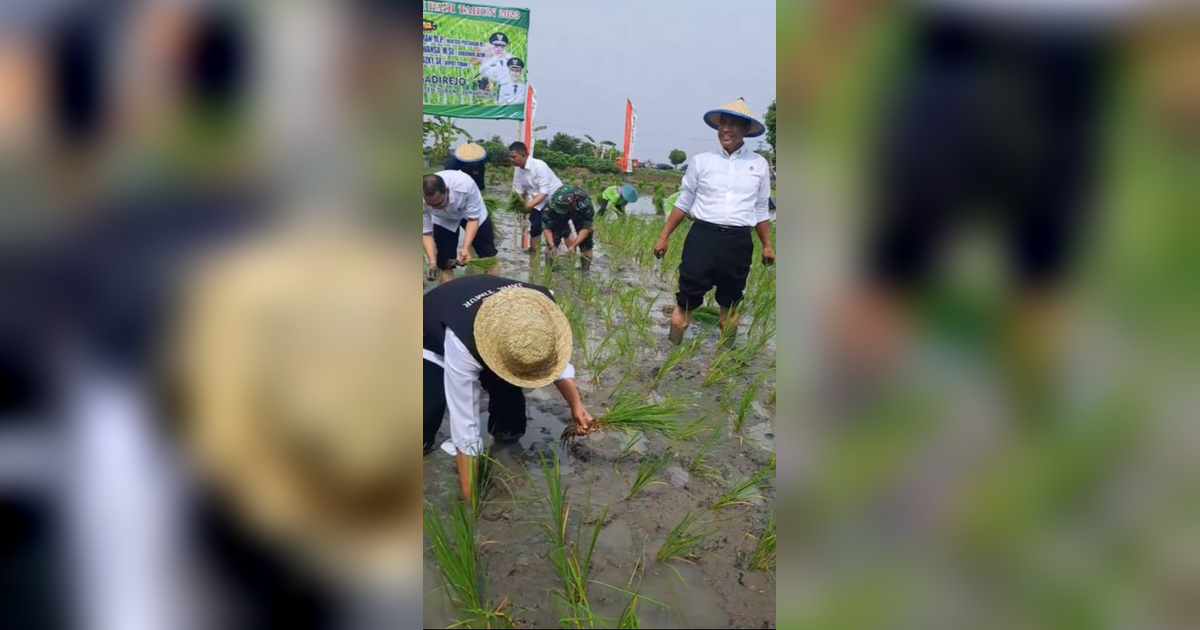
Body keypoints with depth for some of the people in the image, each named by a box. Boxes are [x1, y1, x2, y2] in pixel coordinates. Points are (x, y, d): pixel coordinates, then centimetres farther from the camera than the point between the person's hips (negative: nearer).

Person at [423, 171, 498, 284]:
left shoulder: (465, 185, -44)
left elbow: (473, 218, -30)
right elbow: (426, 233, -24)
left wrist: (466, 248, -42)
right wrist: (432, 262, -36)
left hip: (472, 212, -1)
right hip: (443, 219, 1)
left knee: (488, 254, 6)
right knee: (444, 261, -5)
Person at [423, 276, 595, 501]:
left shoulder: (542, 304, -35)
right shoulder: (460, 343, -48)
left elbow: (555, 354, -13)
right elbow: (464, 424, -41)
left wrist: (576, 404, -23)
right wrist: (469, 494, -35)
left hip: (488, 330, 4)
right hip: (436, 340, -4)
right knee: (430, 405, -22)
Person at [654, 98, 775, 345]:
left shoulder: (759, 165, 6)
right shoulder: (701, 161, 3)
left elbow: (761, 209, 13)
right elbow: (683, 202, 8)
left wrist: (767, 245, 15)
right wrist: (664, 236, 7)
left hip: (738, 241, 1)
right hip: (702, 235, -1)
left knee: (730, 302, 14)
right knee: (686, 300, 1)